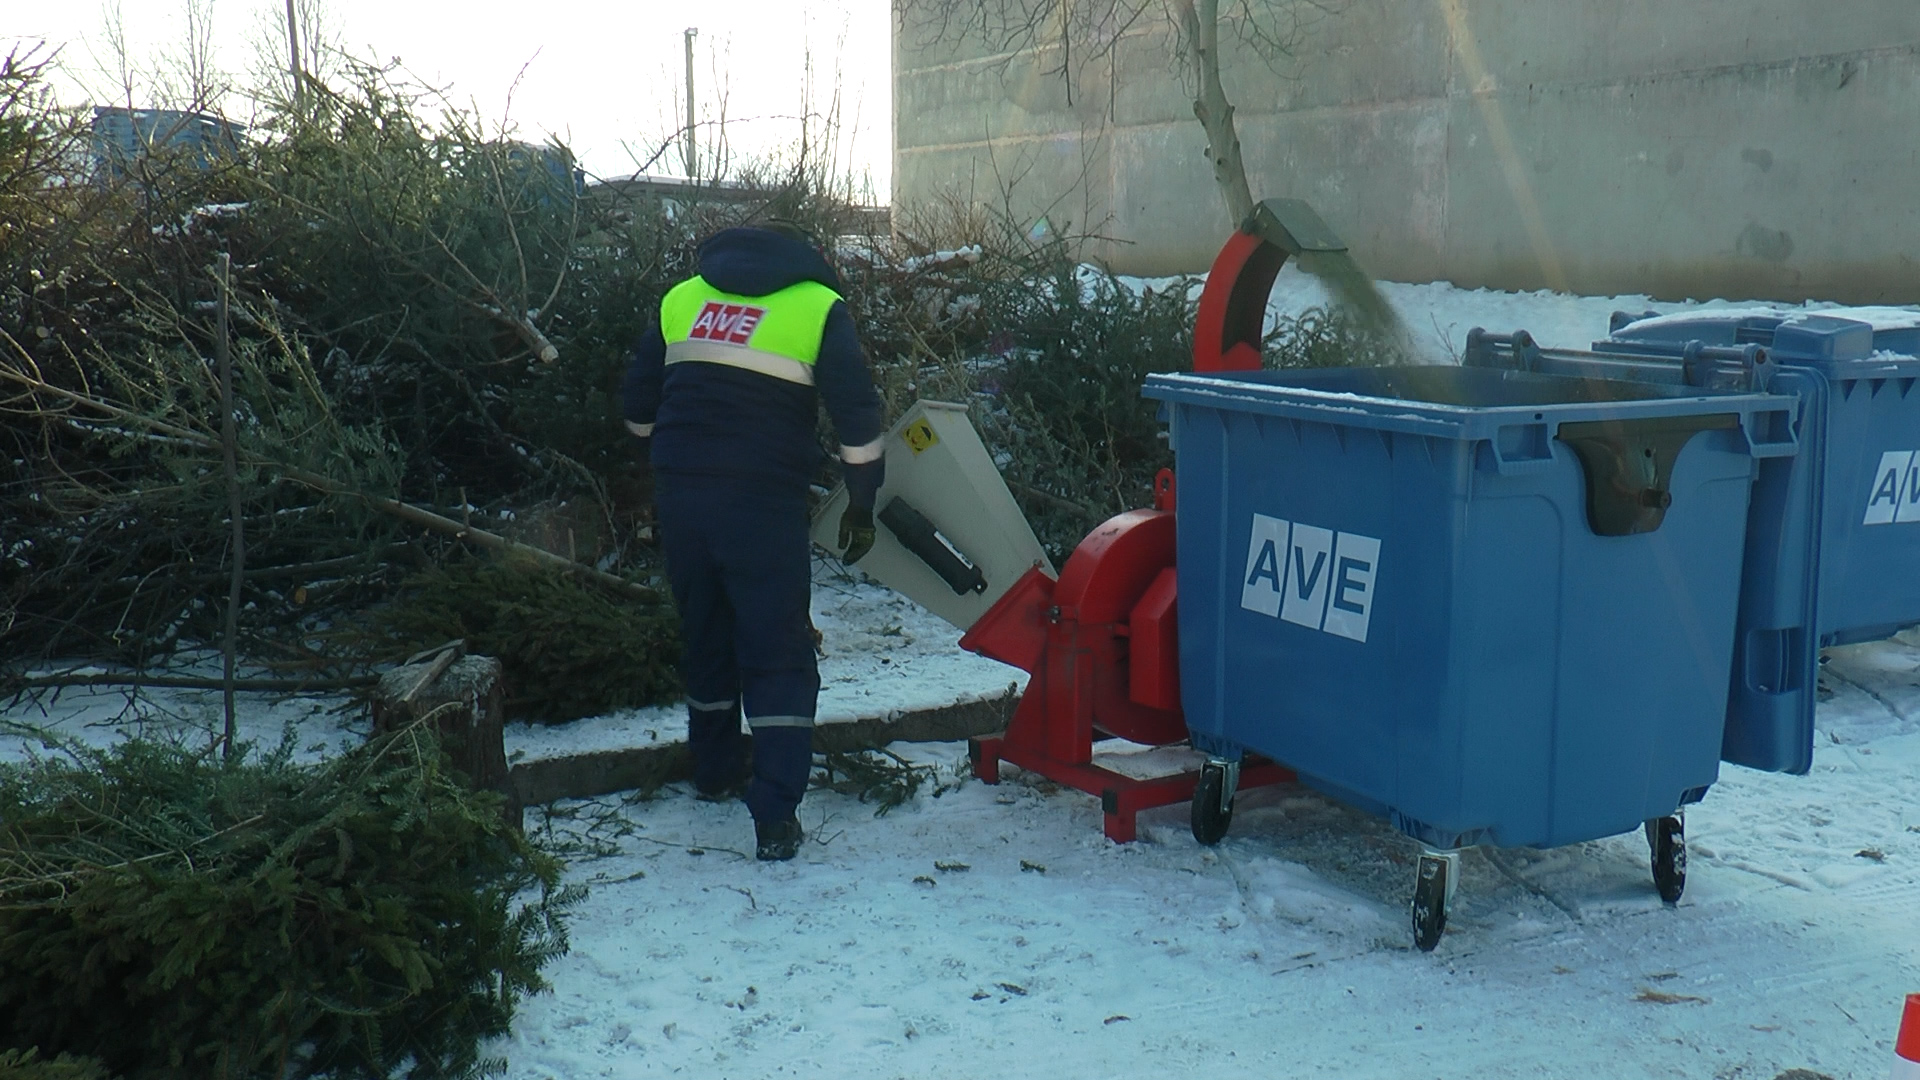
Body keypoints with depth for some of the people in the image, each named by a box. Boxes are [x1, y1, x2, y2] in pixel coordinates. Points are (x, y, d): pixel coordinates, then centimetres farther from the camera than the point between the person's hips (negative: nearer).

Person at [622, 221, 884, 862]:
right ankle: (775, 818, -6)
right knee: (779, 653, 0)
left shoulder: (683, 297, 16)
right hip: (763, 498, -4)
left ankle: (715, 773, 35)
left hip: (678, 491, 5)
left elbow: (636, 405, 20)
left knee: (704, 634, 21)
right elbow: (857, 413, -3)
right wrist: (862, 502, 5)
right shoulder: (818, 306, 4)